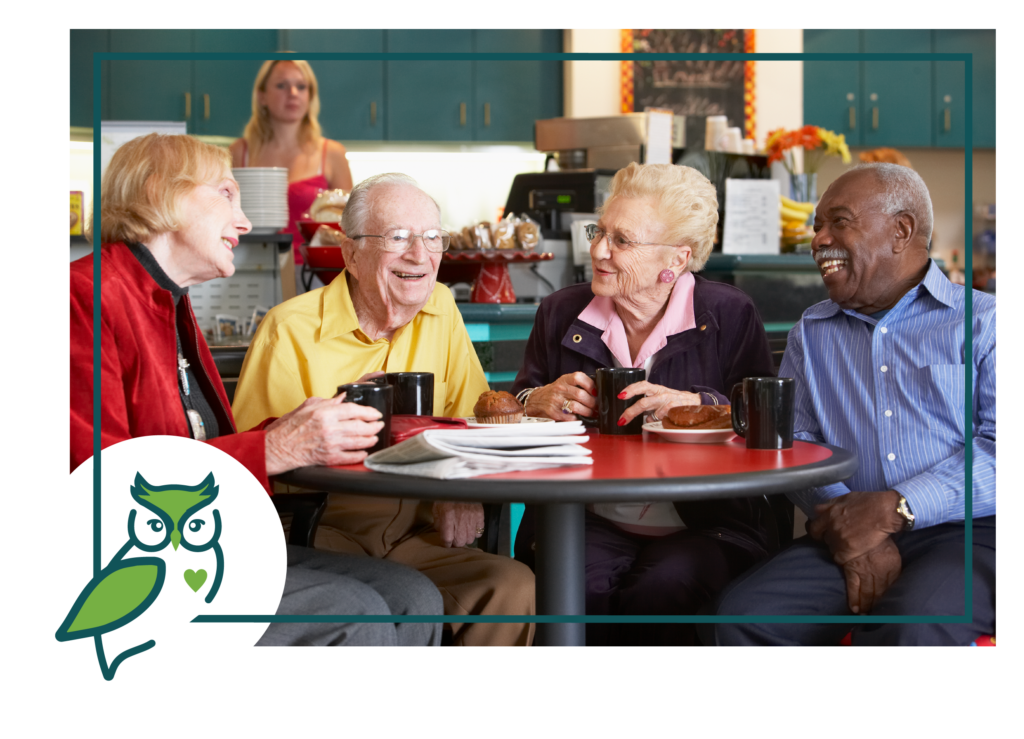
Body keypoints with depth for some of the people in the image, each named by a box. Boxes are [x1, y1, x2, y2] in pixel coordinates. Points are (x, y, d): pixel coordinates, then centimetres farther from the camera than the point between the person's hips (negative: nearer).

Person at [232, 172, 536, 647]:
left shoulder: (440, 309, 9)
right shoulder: (289, 329, -7)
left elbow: (470, 419, 12)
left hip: (413, 530, 5)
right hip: (322, 530, -5)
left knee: (513, 586, -20)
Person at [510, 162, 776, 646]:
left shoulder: (728, 316, 3)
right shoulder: (561, 312, 12)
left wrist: (694, 405, -21)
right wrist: (538, 402, -7)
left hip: (702, 528, -1)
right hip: (589, 522, 2)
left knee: (659, 591, -32)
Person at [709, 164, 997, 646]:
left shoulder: (981, 320, 5)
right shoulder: (811, 332, 20)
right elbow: (791, 442, 9)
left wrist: (894, 510, -18)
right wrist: (849, 533, -10)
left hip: (966, 535, -4)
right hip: (845, 538, 4)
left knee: (910, 628, -35)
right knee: (741, 614, -23)